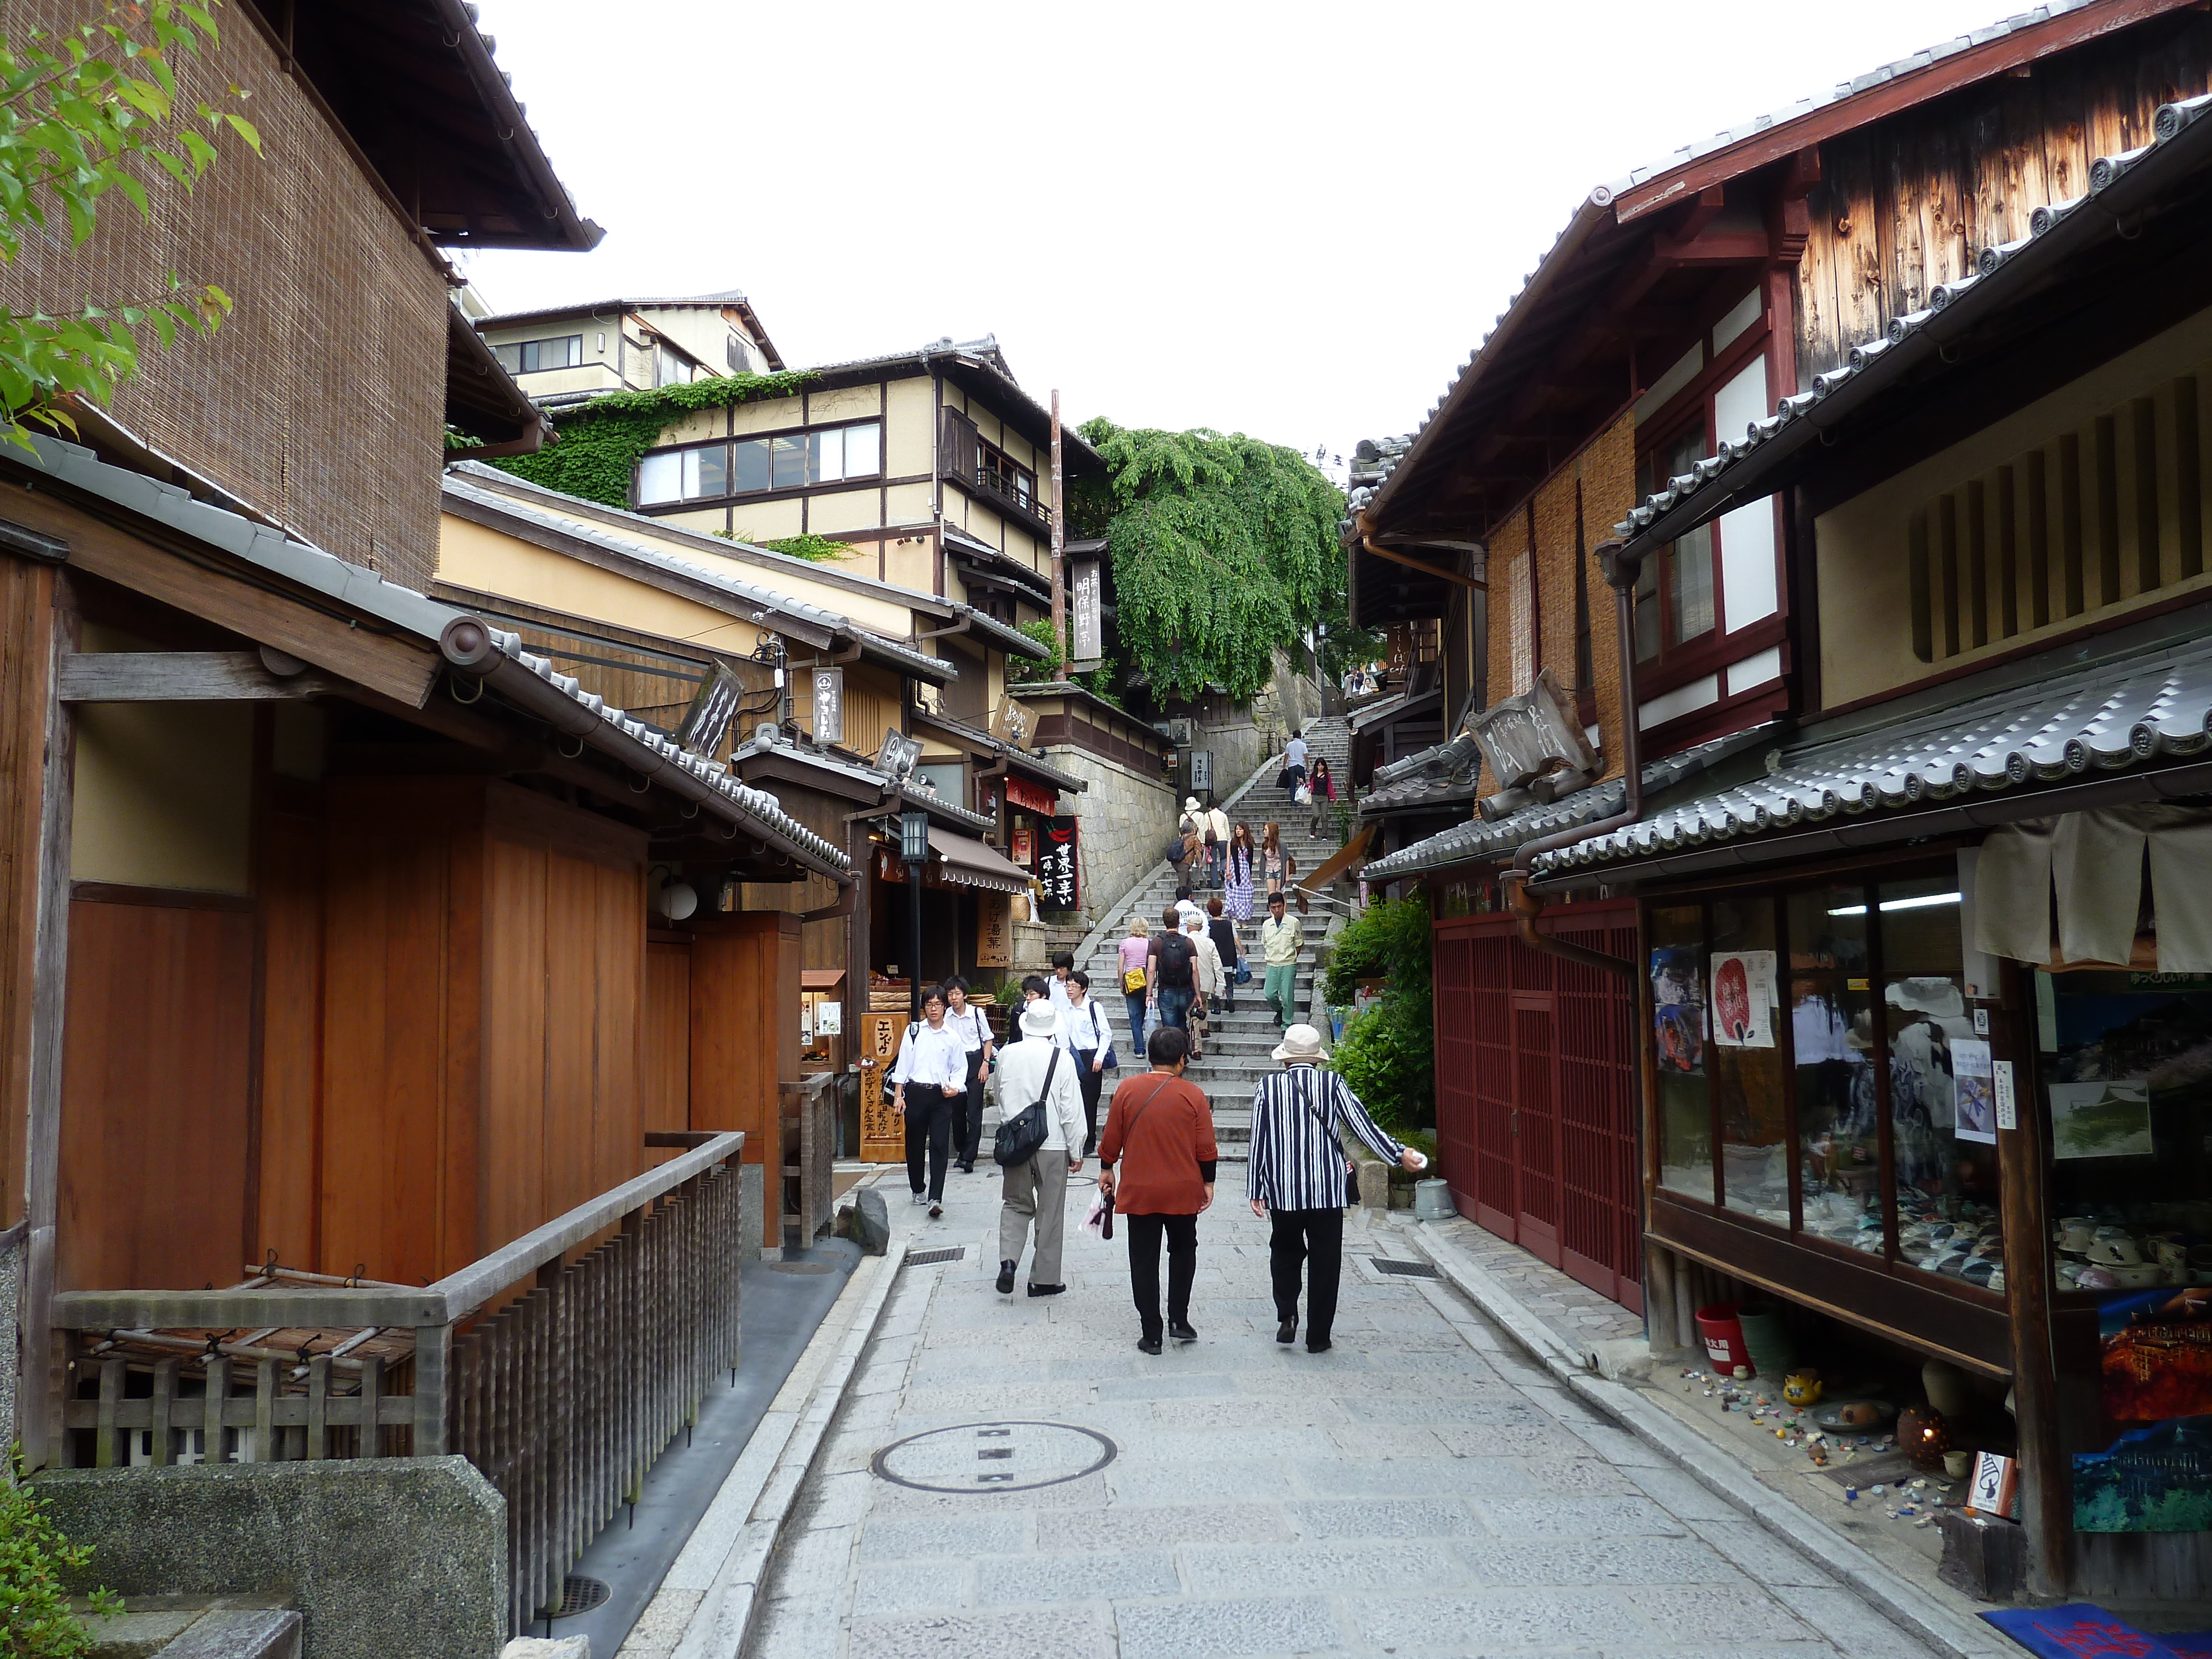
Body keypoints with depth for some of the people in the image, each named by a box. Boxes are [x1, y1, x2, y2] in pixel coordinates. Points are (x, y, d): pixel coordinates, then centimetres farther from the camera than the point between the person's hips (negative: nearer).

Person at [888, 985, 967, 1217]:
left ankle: (936, 1199, -14)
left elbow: (959, 1068, 10)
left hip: (941, 1096, -1)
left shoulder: (952, 1037, 5)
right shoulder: (913, 1031, 5)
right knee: (914, 1144, 10)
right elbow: (902, 1064, 4)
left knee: (940, 1146, -9)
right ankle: (918, 1190, 30)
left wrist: (955, 1087, -9)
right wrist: (898, 1095, -1)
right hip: (915, 1092, 1)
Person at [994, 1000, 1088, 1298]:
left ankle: (1008, 1259, -6)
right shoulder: (1061, 1058, -12)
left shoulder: (1007, 1055, -3)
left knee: (1015, 1204, 16)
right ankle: (1044, 1279, 14)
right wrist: (1076, 1152, 0)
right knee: (1050, 1212, 8)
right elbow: (1072, 1109, -9)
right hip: (1053, 1145, -2)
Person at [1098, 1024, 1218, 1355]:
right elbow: (1206, 1149, -3)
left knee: (1144, 1261, 8)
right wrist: (1207, 1183, 10)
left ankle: (1151, 1334, 9)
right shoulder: (1193, 1095, -8)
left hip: (1138, 1191, 0)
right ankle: (1179, 1320, 15)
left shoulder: (1127, 1090, -6)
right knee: (1183, 1251, 21)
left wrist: (1107, 1169, 18)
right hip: (1183, 1191, 0)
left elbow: (1111, 1140, 2)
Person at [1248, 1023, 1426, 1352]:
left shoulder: (1267, 1087, -2)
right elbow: (1363, 1125, -5)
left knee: (1285, 1253, 21)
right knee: (1325, 1263, 9)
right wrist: (1399, 1154, 5)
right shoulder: (1333, 1084, -5)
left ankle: (1287, 1316, 4)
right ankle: (1318, 1337, 14)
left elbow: (1258, 1141, 0)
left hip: (1282, 1191, 1)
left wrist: (1255, 1190, 7)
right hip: (1327, 1190, -1)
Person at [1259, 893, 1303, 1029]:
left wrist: (1290, 958, 3)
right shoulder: (1266, 925, 7)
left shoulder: (1293, 922, -4)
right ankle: (1279, 1010, 30)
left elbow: (1299, 944, 3)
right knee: (1269, 994, -1)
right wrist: (1271, 957, 9)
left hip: (1288, 965, -3)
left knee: (1287, 996, -3)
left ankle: (1287, 1025, 8)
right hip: (1272, 965, 3)